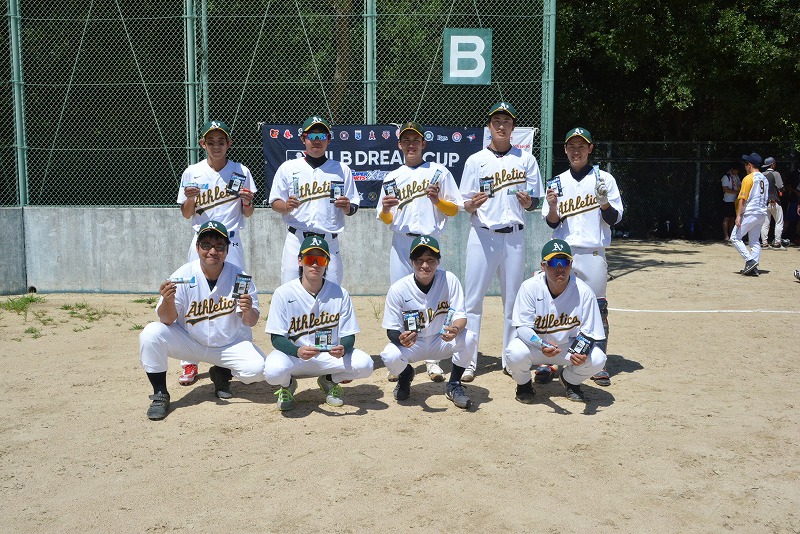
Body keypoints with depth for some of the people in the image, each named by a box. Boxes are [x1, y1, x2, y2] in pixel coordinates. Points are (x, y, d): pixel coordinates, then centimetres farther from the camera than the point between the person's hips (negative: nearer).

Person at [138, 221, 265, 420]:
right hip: (189, 342, 0)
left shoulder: (238, 276, -14)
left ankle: (222, 374, 12)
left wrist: (248, 312, -38)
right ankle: (160, 394, -5)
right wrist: (168, 301, -40)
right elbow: (167, 320, -18)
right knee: (150, 334, -25)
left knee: (256, 368, -25)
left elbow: (251, 323, -14)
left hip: (230, 343, 0)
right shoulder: (183, 276, -15)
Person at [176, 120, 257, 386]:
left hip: (231, 243, 0)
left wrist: (248, 202, -14)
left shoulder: (241, 172, 4)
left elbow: (247, 214, 7)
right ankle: (189, 363, 7)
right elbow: (186, 214, 6)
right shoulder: (192, 173, 4)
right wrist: (190, 199, -15)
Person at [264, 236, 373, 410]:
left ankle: (330, 381, 10)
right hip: (293, 354, -2)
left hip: (330, 355, 2)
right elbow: (276, 337, -13)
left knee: (364, 364, -24)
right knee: (274, 370, -35)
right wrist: (298, 351, -34)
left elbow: (348, 335, -4)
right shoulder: (284, 293, -11)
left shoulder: (340, 294, -6)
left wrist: (342, 348, -29)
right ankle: (287, 384, 6)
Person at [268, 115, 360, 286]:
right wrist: (287, 206, -14)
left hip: (329, 243, 1)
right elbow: (275, 203, 8)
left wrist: (347, 206, -13)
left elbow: (353, 208, 10)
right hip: (296, 241, -1)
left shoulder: (342, 170, 10)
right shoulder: (288, 168, 8)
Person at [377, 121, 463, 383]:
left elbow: (454, 209, 4)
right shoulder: (392, 177, 13)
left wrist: (437, 200, -14)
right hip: (401, 243, 2)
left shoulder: (439, 172, 6)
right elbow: (386, 220, 12)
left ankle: (431, 359, 10)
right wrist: (385, 208, -9)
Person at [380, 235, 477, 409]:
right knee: (390, 356, -32)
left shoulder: (449, 280, -15)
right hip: (410, 344, -1)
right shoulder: (398, 289, -17)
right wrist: (400, 338, -38)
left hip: (441, 341, 1)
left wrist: (455, 329, -41)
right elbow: (391, 330, -13)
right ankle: (406, 375, 9)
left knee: (469, 338, -28)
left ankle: (453, 384, -1)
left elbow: (460, 315, -15)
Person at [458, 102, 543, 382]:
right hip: (482, 235, -1)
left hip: (514, 237, 1)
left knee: (513, 301, 7)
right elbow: (465, 205, 4)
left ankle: (511, 359, 19)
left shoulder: (526, 160, 9)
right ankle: (468, 361, 4)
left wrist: (527, 201, -14)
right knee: (472, 299, -3)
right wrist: (473, 204, -19)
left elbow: (534, 203, 8)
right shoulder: (475, 160, 6)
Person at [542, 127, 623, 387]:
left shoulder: (604, 179, 4)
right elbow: (552, 222, 9)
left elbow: (614, 219, 1)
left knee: (597, 308, 1)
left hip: (593, 253, -2)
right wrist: (552, 206, -11)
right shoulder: (557, 182, 10)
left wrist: (604, 200, -17)